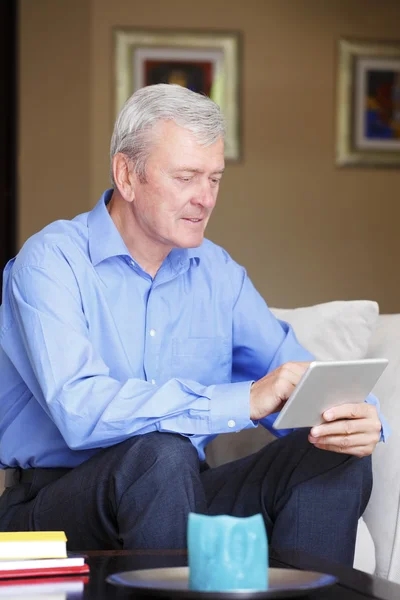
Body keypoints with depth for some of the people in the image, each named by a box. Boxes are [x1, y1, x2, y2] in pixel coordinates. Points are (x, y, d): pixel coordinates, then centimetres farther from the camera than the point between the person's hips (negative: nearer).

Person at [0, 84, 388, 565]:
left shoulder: (218, 272, 9)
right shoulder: (52, 261, -11)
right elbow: (80, 411, -27)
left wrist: (360, 418, -20)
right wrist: (244, 400, -31)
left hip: (177, 497, 6)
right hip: (52, 502, -5)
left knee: (337, 459, -15)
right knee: (160, 453, -35)